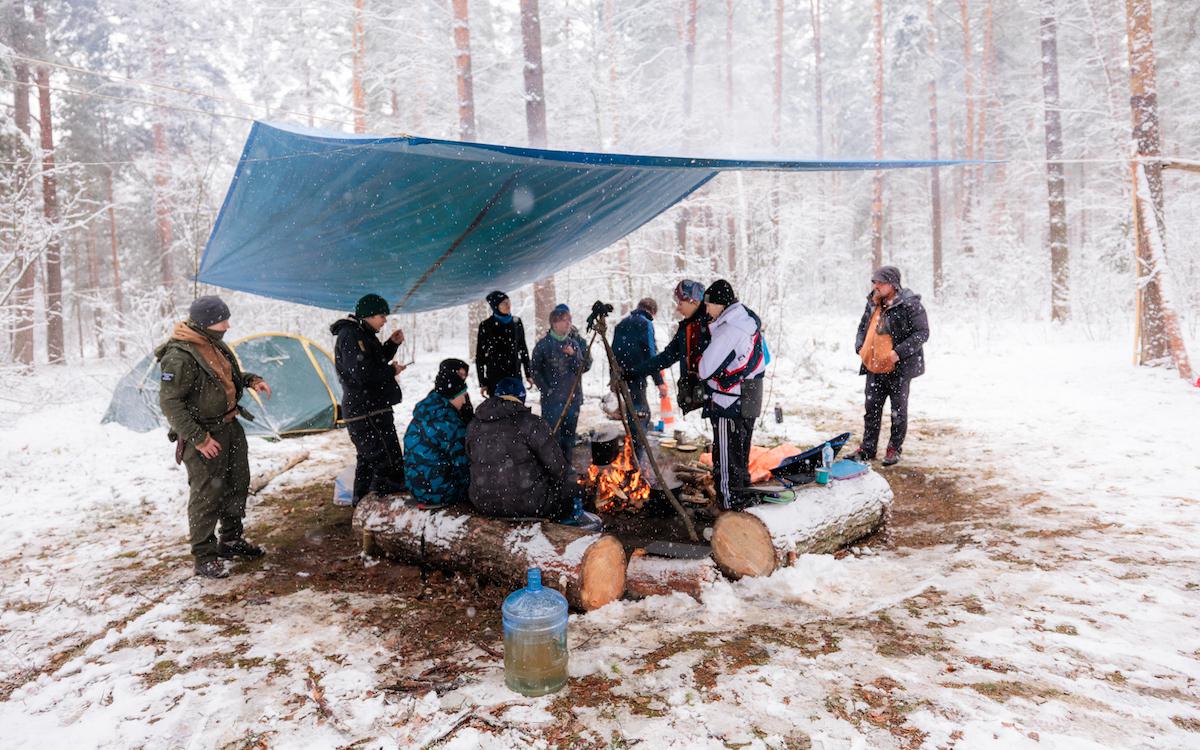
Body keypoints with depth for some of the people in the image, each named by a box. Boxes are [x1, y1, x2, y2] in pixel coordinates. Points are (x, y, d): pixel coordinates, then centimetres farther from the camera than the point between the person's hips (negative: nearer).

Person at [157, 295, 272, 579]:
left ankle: (231, 540, 35)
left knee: (237, 484, 18)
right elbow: (170, 402, -23)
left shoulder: (215, 345, 5)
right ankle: (204, 558, 10)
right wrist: (199, 438, -22)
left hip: (231, 427, 10)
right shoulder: (180, 356, -23)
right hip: (204, 436, -9)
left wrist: (251, 380, 4)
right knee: (207, 494, -3)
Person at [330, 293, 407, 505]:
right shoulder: (350, 336, -16)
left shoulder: (361, 334, 16)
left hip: (369, 411, 11)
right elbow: (362, 374, -25)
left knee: (368, 460, 21)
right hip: (367, 414, -11)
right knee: (390, 464, -12)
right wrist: (391, 371, -12)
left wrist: (392, 344, 11)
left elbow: (376, 362, 24)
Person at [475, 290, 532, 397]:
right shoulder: (486, 325, -4)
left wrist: (528, 374, 13)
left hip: (515, 374, 3)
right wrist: (482, 382, -4)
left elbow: (523, 348, 15)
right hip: (494, 376, -3)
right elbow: (480, 355, -2)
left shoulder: (516, 322, 6)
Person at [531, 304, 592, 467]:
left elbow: (586, 366, 5)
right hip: (552, 399, -4)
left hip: (573, 397, 5)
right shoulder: (544, 344, -6)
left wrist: (574, 354, -10)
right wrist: (546, 390, -7)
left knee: (569, 435, 11)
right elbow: (535, 370, -3)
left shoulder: (576, 341, 7)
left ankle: (567, 466, 24)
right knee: (553, 435, -7)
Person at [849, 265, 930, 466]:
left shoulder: (909, 305, -14)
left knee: (898, 410, 7)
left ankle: (894, 449, 21)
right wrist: (860, 347, 3)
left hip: (899, 368, -6)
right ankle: (867, 449, 21)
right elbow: (863, 327, 22)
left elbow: (922, 333, -16)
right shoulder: (873, 304, 9)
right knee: (872, 408, 11)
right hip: (874, 367, 7)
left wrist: (898, 352, -24)